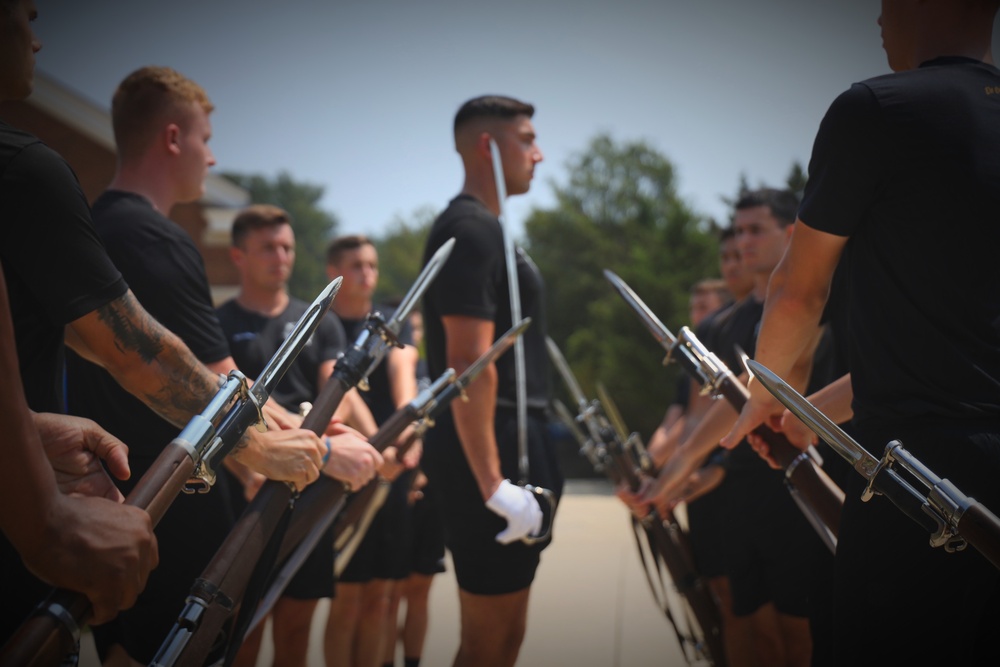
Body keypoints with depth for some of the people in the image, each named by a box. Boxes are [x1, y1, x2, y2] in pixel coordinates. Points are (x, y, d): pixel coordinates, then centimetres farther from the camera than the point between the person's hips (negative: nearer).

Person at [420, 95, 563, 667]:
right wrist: (494, 484, -26)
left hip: (513, 443, 10)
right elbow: (470, 361, -22)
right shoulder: (472, 229, -13)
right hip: (491, 448, -10)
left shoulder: (486, 229, 19)